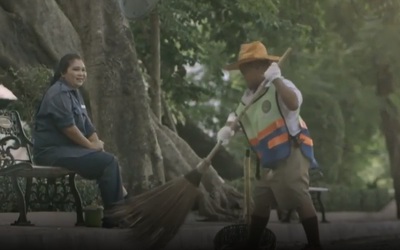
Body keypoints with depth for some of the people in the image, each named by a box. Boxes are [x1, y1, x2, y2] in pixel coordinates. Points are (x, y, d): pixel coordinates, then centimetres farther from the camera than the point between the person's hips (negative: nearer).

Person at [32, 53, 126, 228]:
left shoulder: (75, 93, 17)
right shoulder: (58, 94, -13)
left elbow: (87, 125, 15)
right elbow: (67, 126, -20)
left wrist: (97, 144, 0)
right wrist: (91, 145, -11)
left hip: (68, 149, 9)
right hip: (53, 150, -9)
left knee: (109, 160, -5)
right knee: (107, 162, -19)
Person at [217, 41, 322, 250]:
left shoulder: (279, 87, -15)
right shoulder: (249, 95, 12)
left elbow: (294, 103, -36)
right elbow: (238, 116, 20)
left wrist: (276, 80, -35)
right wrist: (228, 129, -1)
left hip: (290, 154, -9)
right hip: (268, 160, 9)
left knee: (300, 200, -10)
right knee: (260, 201, 15)